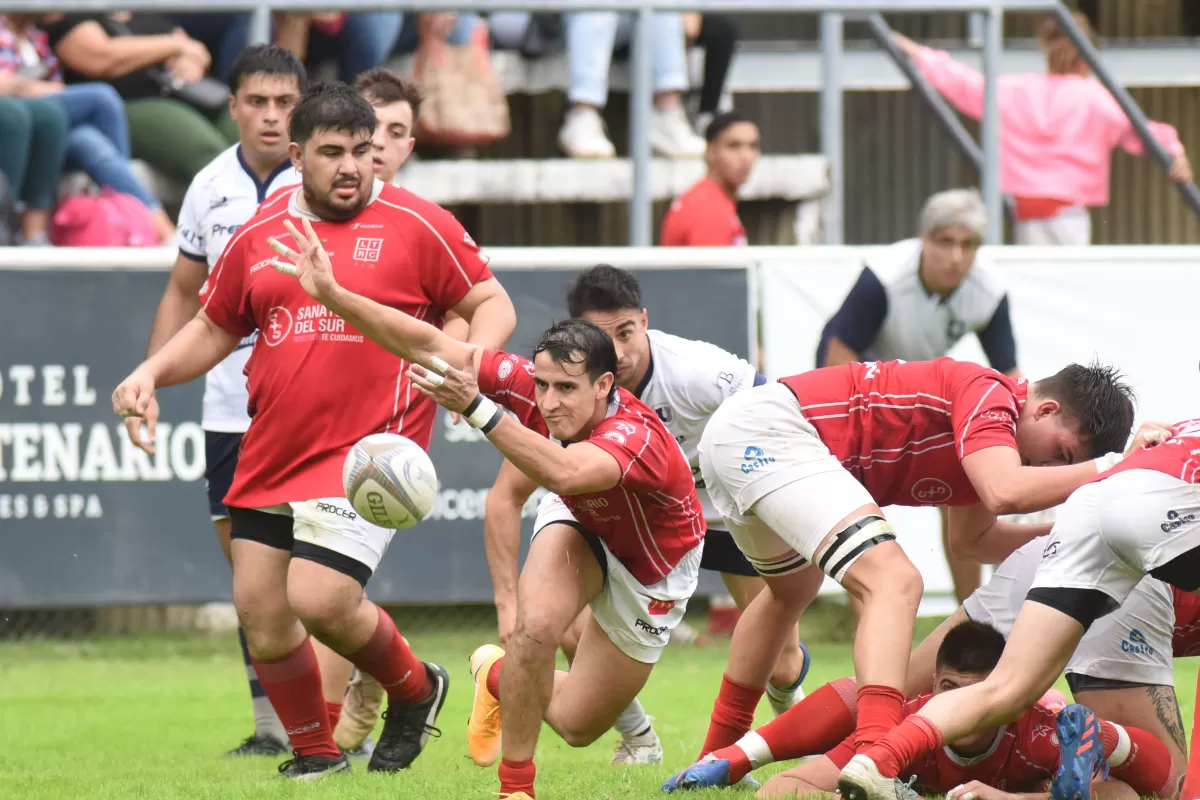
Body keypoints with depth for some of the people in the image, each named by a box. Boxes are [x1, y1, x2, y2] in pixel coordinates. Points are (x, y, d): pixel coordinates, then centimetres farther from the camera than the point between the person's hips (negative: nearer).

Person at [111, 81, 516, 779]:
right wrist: (151, 373, 6)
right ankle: (315, 752, 24)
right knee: (259, 609, 4)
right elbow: (215, 328, 22)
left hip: (366, 452, -6)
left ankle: (415, 689, 11)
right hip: (270, 453, 6)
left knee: (320, 599, -18)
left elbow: (493, 304, 3)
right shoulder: (259, 236, 10)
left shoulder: (419, 226, -2)